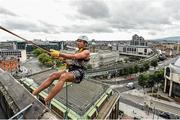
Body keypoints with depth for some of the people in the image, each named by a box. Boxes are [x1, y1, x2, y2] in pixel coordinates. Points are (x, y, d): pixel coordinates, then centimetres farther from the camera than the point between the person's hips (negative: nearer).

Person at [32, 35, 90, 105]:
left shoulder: (86, 52, -3)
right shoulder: (78, 51, 23)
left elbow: (73, 57, -20)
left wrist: (59, 54, -25)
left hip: (78, 73, -7)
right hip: (71, 70, 7)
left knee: (63, 76, -35)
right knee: (53, 75, -13)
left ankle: (45, 102, -36)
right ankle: (32, 95, -13)